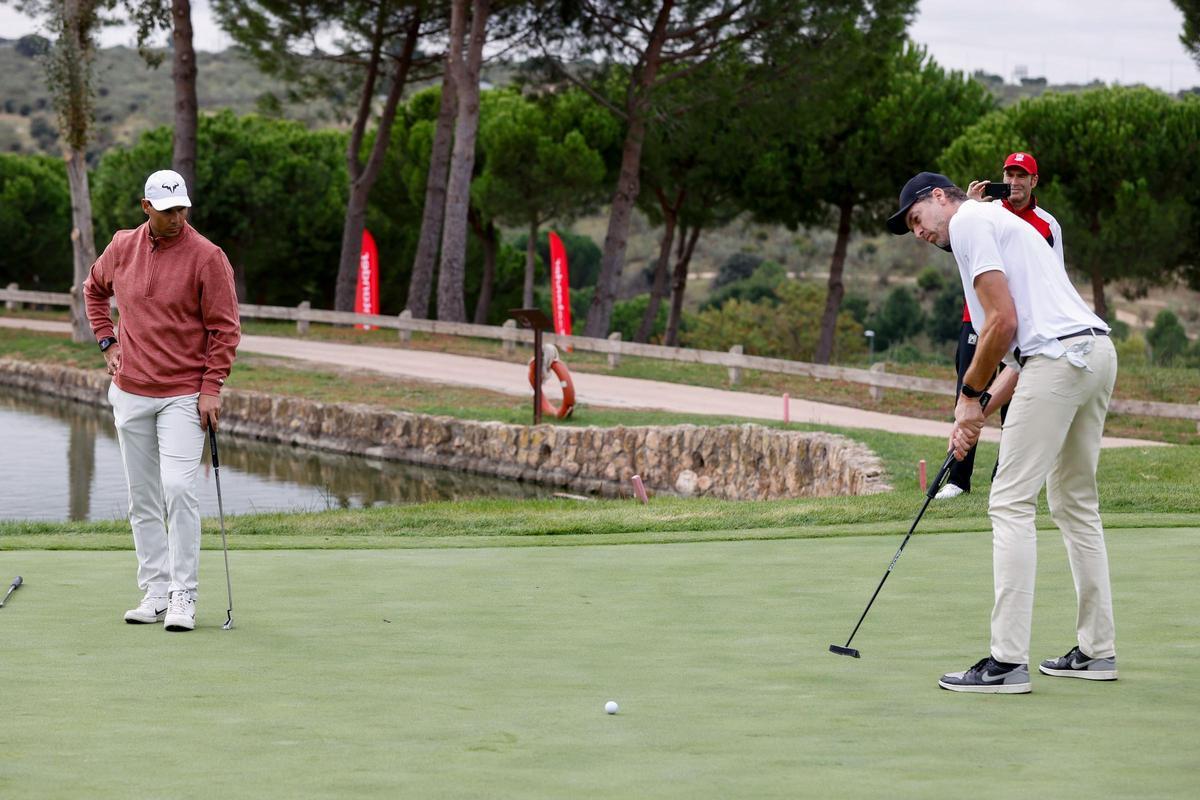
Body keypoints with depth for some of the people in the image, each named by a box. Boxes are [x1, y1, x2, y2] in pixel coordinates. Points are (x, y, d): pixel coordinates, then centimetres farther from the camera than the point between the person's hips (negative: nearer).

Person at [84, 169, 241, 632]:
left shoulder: (207, 258, -9)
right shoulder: (121, 247, 4)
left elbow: (224, 328, -7)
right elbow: (94, 289, 25)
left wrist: (211, 389, -12)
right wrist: (107, 342, 14)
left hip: (184, 395, -5)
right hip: (130, 393, 5)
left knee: (178, 490, -16)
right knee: (143, 499, 8)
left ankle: (183, 598, -11)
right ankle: (155, 594, 15)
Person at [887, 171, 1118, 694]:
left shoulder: (969, 221, -1)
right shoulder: (1000, 223, 29)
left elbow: (1004, 322, -12)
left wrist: (970, 394, -1)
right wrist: (978, 413, 15)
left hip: (1060, 357, -10)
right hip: (1096, 352, 10)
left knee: (1012, 503, -8)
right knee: (1076, 503, 18)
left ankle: (1007, 661, -11)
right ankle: (1097, 651, 20)